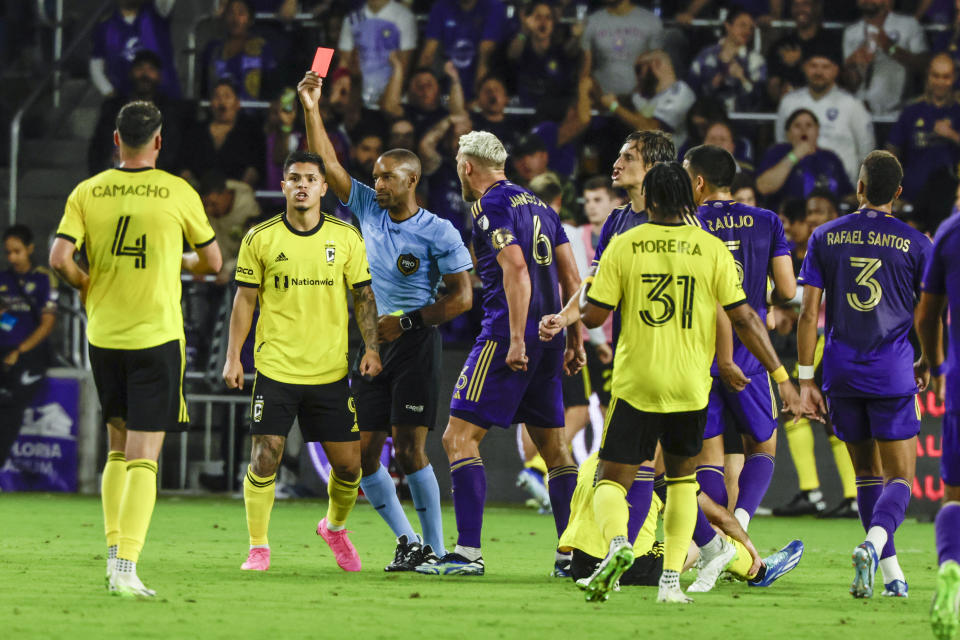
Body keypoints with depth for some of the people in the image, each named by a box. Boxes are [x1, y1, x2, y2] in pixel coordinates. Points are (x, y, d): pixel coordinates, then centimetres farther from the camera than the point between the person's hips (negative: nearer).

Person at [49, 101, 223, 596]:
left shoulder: (87, 193, 0)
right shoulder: (178, 193, -4)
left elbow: (59, 257, -9)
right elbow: (212, 262, 6)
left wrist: (86, 286, 11)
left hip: (103, 335, 3)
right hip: (157, 337, -3)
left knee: (118, 449, 20)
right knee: (143, 458, -5)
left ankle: (113, 551, 17)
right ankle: (126, 567, -17)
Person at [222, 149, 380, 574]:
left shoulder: (346, 237, 4)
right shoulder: (260, 239, 0)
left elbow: (363, 295, 9)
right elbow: (245, 299, 4)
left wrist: (371, 348, -2)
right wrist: (233, 356, -1)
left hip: (330, 371, 2)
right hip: (275, 368, -2)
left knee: (347, 462, 4)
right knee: (264, 459, -9)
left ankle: (335, 527, 32)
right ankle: (258, 547, 4)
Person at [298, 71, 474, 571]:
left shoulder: (438, 233, -7)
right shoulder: (369, 211, 8)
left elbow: (462, 297, -7)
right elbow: (328, 163, 7)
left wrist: (405, 322, -12)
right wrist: (311, 111, -2)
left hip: (415, 345, -6)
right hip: (370, 345, 6)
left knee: (408, 450, -11)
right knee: (364, 453, 2)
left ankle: (435, 547, -1)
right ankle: (406, 541, 14)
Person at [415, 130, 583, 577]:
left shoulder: (491, 207, -6)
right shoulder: (538, 205, 18)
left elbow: (516, 270, -19)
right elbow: (570, 277, 16)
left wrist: (516, 339, -21)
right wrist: (575, 340, 19)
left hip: (508, 337, -8)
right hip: (549, 338, 8)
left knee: (460, 437, -6)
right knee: (554, 447, 13)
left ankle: (467, 552, -13)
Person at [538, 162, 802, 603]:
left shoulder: (623, 245, -3)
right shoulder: (712, 249, -1)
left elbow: (595, 314, -3)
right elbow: (744, 319, -3)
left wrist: (566, 317, 20)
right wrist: (780, 376, 2)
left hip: (635, 384, -1)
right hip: (691, 385, 1)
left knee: (611, 480, 5)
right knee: (681, 479, 20)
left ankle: (616, 542, -27)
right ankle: (671, 579, 9)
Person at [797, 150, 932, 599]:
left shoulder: (825, 238, 3)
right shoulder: (915, 244, -2)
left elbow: (808, 313, 1)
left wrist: (806, 379, 5)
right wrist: (927, 365, 20)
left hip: (841, 375, 2)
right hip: (893, 374, -2)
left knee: (867, 473, 16)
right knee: (899, 478, 2)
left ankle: (891, 573, 14)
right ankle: (874, 544, -26)